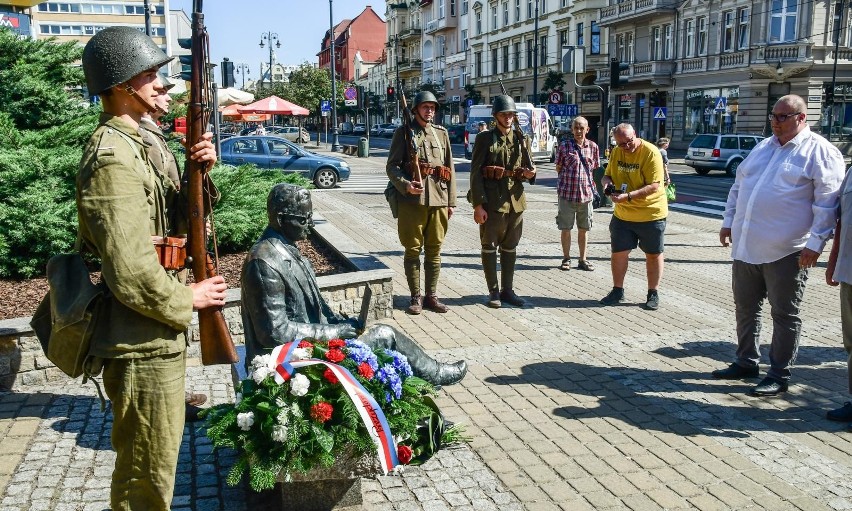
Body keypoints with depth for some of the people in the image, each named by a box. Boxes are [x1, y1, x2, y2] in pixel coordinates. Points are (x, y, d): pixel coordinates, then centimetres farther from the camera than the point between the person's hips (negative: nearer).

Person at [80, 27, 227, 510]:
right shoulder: (112, 158, -22)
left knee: (155, 460, 27)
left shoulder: (136, 142, 11)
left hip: (158, 334, 10)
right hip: (143, 343, -10)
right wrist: (187, 299, -13)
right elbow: (132, 273, -28)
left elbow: (174, 218, 8)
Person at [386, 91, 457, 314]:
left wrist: (451, 201, 9)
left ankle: (431, 296, 18)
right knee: (413, 250, 3)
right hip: (412, 201, -3)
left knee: (434, 250, 8)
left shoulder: (441, 133, 13)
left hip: (438, 201, 4)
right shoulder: (403, 132, 3)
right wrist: (406, 185, -21)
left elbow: (450, 168, 13)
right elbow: (392, 166, -3)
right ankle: (415, 297, 12)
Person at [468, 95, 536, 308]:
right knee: (489, 247, 3)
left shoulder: (522, 139, 11)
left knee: (510, 247, 11)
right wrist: (478, 205, -13)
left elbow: (527, 169, 17)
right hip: (492, 201, -4)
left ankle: (508, 290, 21)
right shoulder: (484, 138, -2)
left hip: (516, 200, 4)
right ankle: (493, 292, 12)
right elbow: (476, 173, -7)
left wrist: (530, 174, -9)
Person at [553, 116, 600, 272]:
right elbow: (558, 168, 5)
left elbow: (595, 168, 14)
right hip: (567, 193, -2)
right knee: (565, 228, 5)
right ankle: (566, 259, 19)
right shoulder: (564, 145, -4)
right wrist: (569, 177, 0)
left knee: (583, 229, 11)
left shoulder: (593, 147, 4)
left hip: (586, 193, 2)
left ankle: (583, 259, 22)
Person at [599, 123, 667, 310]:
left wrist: (628, 196, -33)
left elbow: (654, 185, -23)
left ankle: (653, 294, 21)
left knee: (653, 254, 8)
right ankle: (617, 291, 24)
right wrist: (606, 182, -12)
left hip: (651, 214, -5)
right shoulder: (616, 152, 1)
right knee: (618, 252, 9)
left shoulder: (651, 153, -18)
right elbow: (607, 174, 12)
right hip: (622, 214, 5)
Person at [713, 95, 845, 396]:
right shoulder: (763, 147, 15)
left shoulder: (820, 152, -7)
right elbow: (738, 187, 21)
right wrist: (729, 221, 15)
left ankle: (779, 375, 14)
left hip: (786, 252, -7)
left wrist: (816, 243, -16)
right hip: (746, 246, 7)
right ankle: (746, 362, 30)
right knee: (745, 308, 15)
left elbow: (827, 202, -12)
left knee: (785, 315, 4)